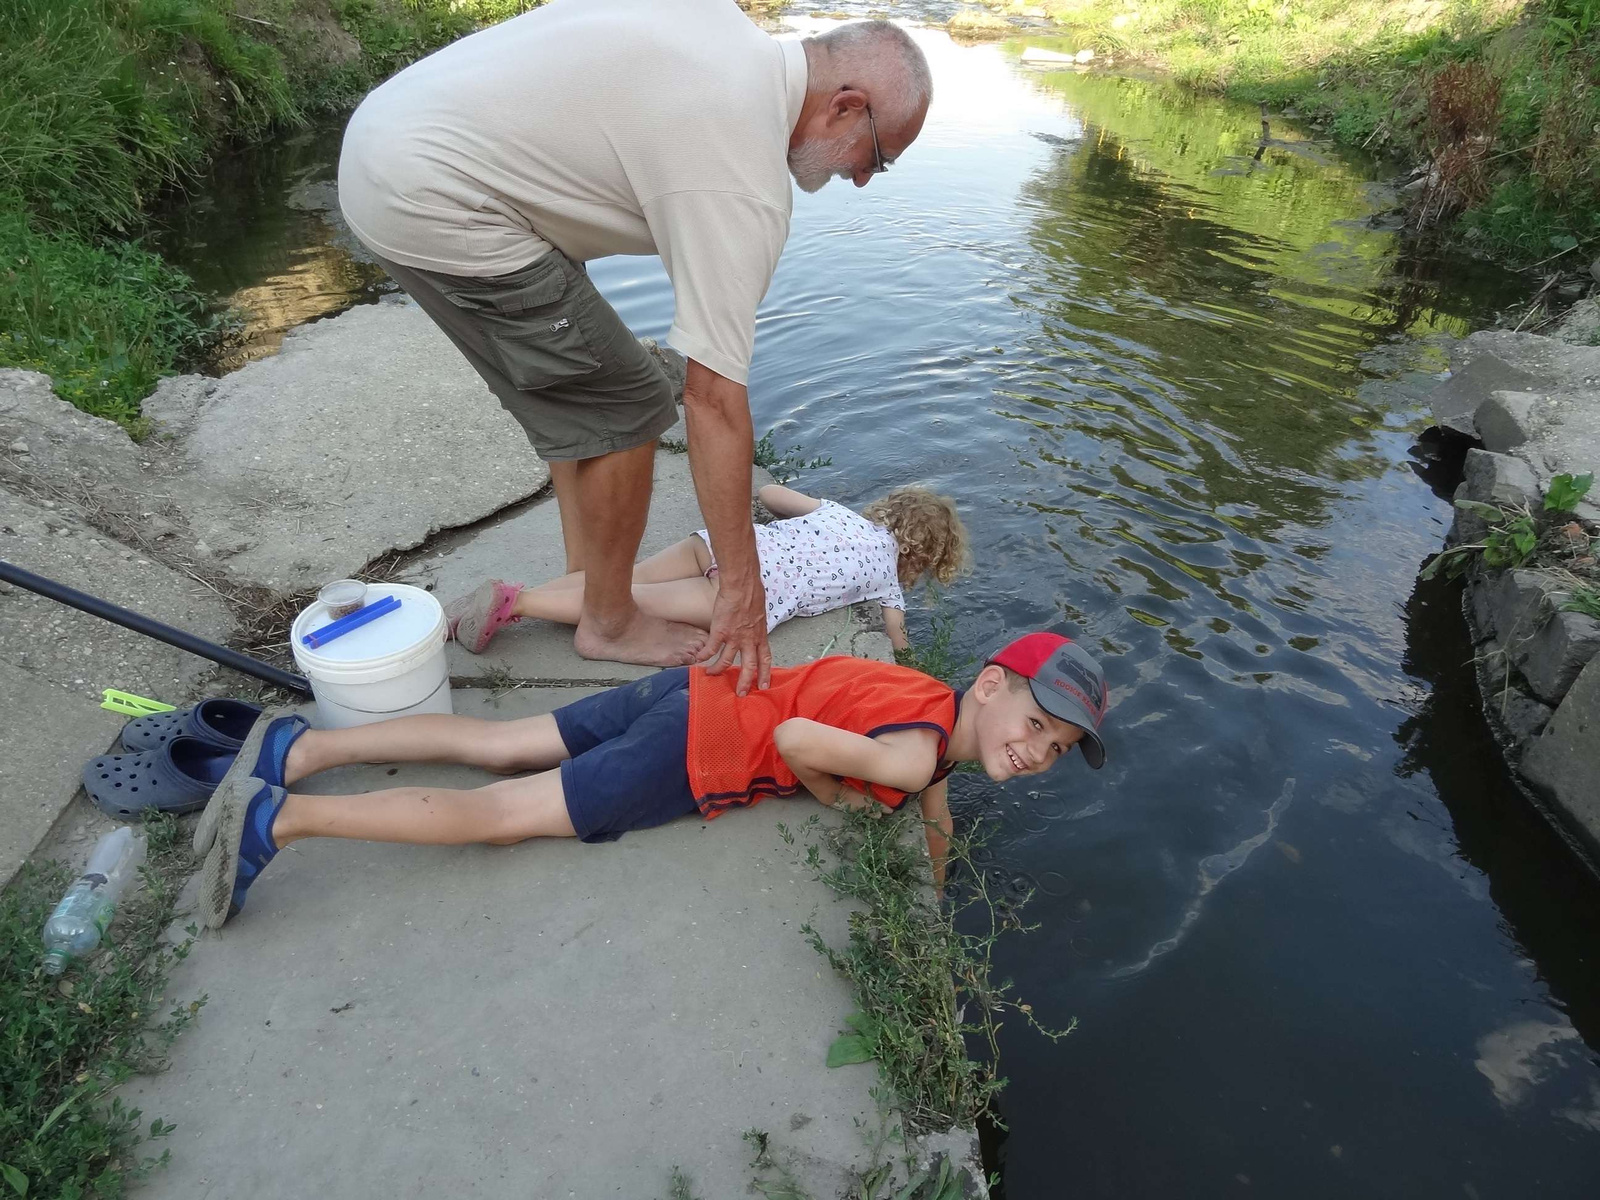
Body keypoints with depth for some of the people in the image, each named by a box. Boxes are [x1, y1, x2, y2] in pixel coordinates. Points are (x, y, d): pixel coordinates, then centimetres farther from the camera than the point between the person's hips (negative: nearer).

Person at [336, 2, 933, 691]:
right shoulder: (745, 181, -19)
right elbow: (715, 401, -22)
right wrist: (742, 589, -15)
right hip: (434, 202, -10)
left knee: (572, 392, 16)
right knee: (623, 409, -5)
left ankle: (586, 581, 27)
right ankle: (609, 622, 11)